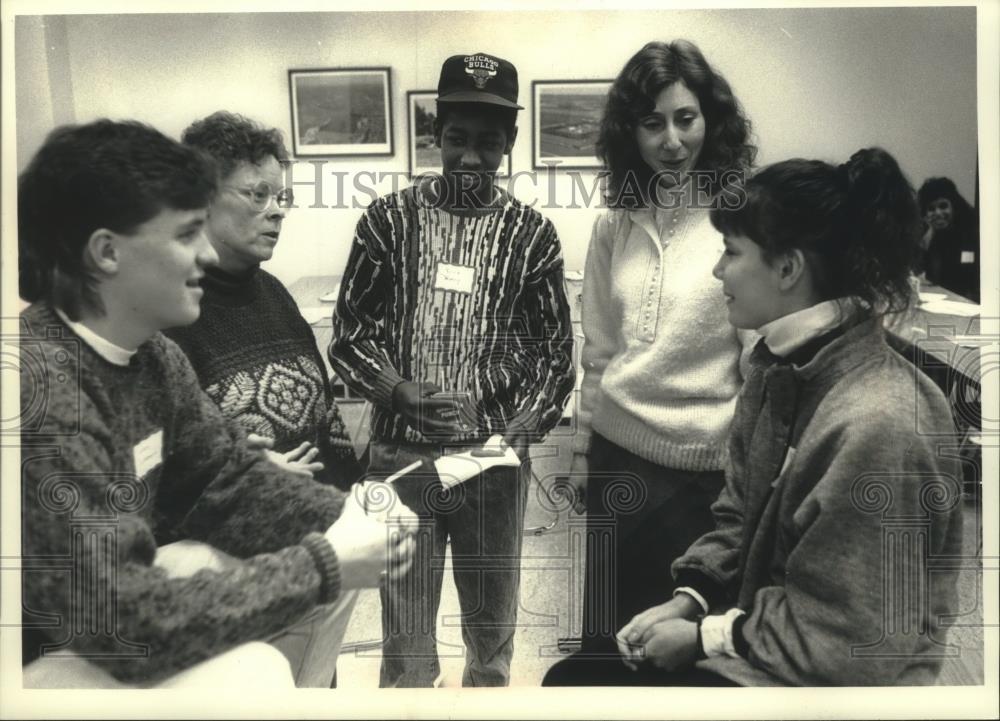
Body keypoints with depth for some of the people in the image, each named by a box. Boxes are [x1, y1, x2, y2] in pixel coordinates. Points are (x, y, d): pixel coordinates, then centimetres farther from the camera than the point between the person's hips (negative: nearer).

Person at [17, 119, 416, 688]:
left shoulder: (152, 353, -3)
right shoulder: (44, 392, -31)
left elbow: (229, 476, 6)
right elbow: (129, 622, -31)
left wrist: (346, 518, -11)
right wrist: (323, 566, -26)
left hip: (105, 599, 9)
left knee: (336, 563, 5)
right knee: (247, 671, -27)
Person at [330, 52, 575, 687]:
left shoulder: (531, 234, 1)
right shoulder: (389, 219, 0)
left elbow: (555, 350, 4)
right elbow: (350, 332, 0)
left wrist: (516, 436, -11)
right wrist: (401, 392, -18)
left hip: (494, 459, 1)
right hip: (401, 455, 0)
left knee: (493, 629, 16)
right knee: (406, 638, 10)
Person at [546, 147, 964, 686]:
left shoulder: (877, 423, -28)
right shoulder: (781, 369, 1)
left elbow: (847, 642, -25)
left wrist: (706, 637, -16)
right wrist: (690, 597, -3)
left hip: (824, 677, -8)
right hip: (751, 632, 8)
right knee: (571, 675, 4)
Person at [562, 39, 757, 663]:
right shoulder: (615, 224, 3)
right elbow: (599, 352, 10)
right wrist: (582, 450, 12)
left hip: (699, 470, -4)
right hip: (616, 456, 4)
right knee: (605, 632, 18)